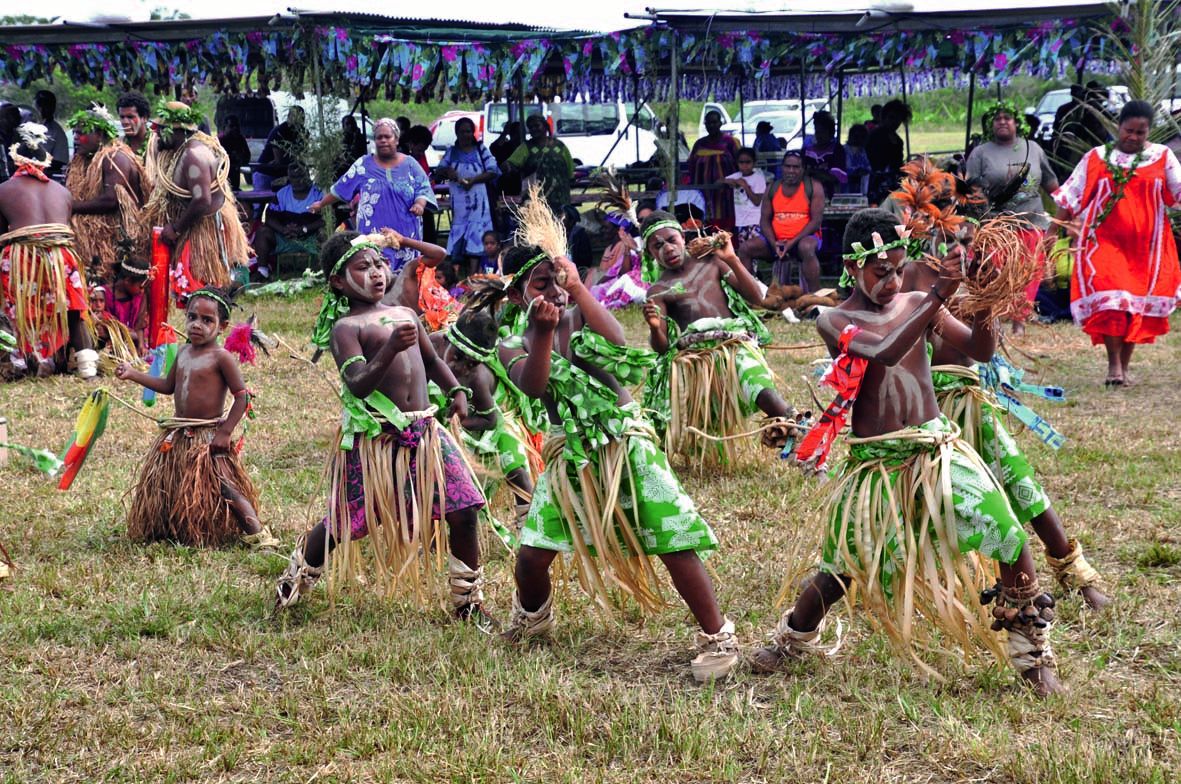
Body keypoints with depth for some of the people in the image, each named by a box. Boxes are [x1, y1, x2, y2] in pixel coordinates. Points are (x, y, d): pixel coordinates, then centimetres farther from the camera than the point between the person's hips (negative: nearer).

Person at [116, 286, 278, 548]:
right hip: (178, 437, 8)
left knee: (224, 487, -13)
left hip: (208, 436, -8)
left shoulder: (221, 358, -14)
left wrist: (225, 432, -19)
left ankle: (257, 533, -8)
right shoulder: (183, 352, 9)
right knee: (165, 487, 15)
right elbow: (168, 386, 20)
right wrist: (133, 374, 14)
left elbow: (242, 396, -15)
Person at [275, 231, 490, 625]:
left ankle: (469, 599, 13)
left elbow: (432, 360, 28)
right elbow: (358, 384, -20)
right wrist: (391, 347, -33)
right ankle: (293, 583, 29)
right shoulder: (345, 328, -7)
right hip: (374, 439, -5)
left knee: (463, 512, -2)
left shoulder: (405, 315, 13)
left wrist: (456, 390, 11)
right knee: (343, 523, 5)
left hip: (425, 432, 5)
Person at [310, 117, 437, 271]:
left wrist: (420, 204, -17)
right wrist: (321, 204, 17)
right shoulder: (363, 165, 7)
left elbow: (423, 189, 4)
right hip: (374, 235, -1)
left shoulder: (410, 164, 7)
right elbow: (341, 188, 14)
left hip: (405, 234, 1)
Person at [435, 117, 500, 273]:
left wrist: (473, 180, -14)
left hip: (477, 202, -3)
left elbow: (493, 171, -2)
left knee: (475, 237, -11)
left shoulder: (481, 149, 4)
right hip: (458, 201, 3)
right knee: (457, 236, -1)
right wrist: (447, 172, -12)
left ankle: (473, 275, -16)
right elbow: (438, 171, 12)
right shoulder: (451, 151, 12)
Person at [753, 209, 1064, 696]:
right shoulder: (835, 321, -6)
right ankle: (793, 637, 34)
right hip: (874, 464, -2)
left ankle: (1032, 654, 4)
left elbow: (978, 349, -3)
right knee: (842, 569, 4)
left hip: (936, 448, 2)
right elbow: (884, 354, -26)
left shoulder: (916, 304, 3)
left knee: (1008, 535, -13)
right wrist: (938, 297, -32)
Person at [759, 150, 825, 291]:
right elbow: (765, 220, 7)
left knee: (806, 247, -40)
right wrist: (774, 243, -12)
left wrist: (793, 242, -19)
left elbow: (816, 220, -10)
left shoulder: (813, 187, -4)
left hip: (803, 238, -5)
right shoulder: (773, 189, 9)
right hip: (777, 240, 5)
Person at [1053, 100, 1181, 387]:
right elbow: (1071, 197, 7)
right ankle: (1113, 365, -11)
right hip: (1105, 242, -1)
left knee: (1139, 304, 4)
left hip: (1146, 244, 1)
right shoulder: (1098, 158, 5)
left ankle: (1124, 367, 14)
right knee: (1110, 300, -14)